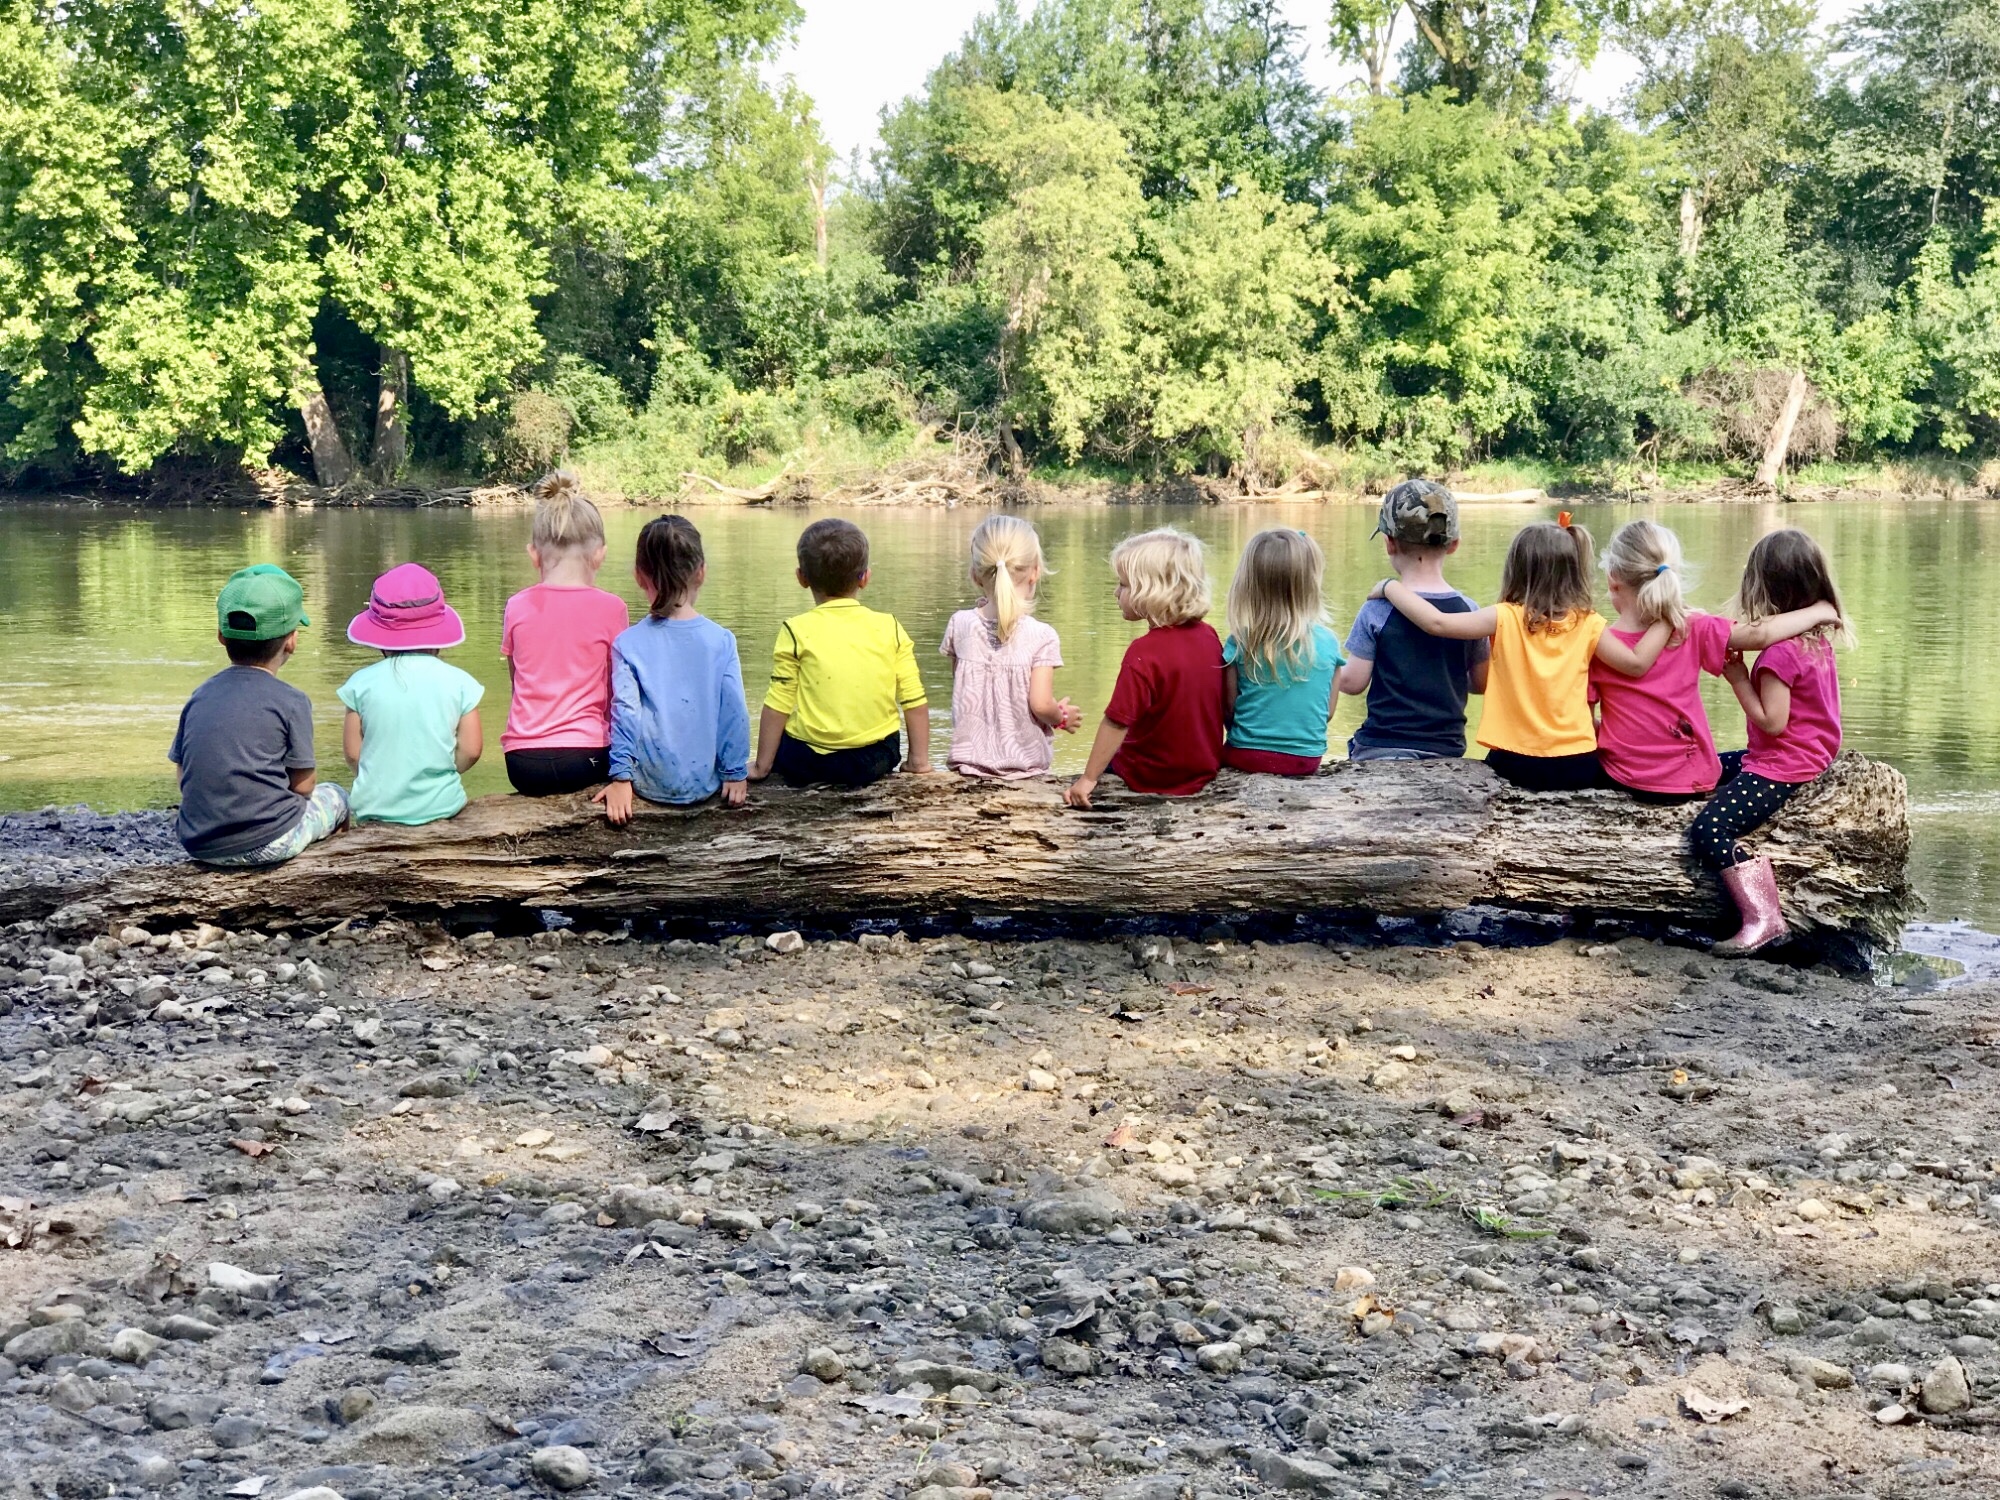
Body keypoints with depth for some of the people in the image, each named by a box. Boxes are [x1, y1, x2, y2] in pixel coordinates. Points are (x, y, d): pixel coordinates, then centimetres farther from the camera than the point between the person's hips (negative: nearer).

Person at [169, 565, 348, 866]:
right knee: (334, 796, 24)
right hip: (269, 845, -6)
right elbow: (303, 785, -4)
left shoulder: (200, 696, 8)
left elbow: (184, 777, 10)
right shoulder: (291, 702, -8)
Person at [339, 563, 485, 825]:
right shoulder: (459, 682, -4)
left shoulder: (362, 683, -3)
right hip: (441, 805, 0)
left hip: (376, 808, 0)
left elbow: (352, 753, 0)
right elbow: (471, 751, -2)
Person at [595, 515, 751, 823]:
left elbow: (625, 712, -10)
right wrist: (736, 773, 4)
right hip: (705, 783, 1)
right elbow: (734, 711, -4)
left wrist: (621, 778, -5)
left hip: (650, 784, 0)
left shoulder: (627, 644, -7)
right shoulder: (721, 640, -6)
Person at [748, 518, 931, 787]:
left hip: (810, 762, -2)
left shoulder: (796, 632, -5)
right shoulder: (889, 628, 0)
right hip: (877, 759, 2)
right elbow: (915, 699, 0)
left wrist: (761, 766, 4)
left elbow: (777, 705, -5)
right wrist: (919, 759, 11)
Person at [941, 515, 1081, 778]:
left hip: (969, 759, 2)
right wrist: (1062, 718, 11)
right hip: (1026, 764, -2)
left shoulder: (960, 625, 0)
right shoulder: (1041, 636, -8)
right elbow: (1041, 704, -12)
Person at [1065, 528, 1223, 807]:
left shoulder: (1144, 653, -25)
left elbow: (1116, 722, -25)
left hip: (1154, 781, -7)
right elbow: (1225, 704, 9)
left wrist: (1088, 779, -19)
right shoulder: (1208, 636, -3)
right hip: (1206, 771, 7)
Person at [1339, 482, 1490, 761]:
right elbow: (1482, 683, 12)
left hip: (1383, 749, -3)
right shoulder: (1468, 611, 2)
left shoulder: (1376, 611, -7)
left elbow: (1353, 682, -3)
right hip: (1447, 752, 3)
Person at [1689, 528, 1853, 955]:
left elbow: (1772, 722, -22)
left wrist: (1738, 678, -14)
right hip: (1812, 754, 11)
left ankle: (1762, 920, -23)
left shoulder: (1779, 652, -23)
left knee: (1709, 830, -19)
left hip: (1782, 767, -11)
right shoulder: (1818, 637, 5)